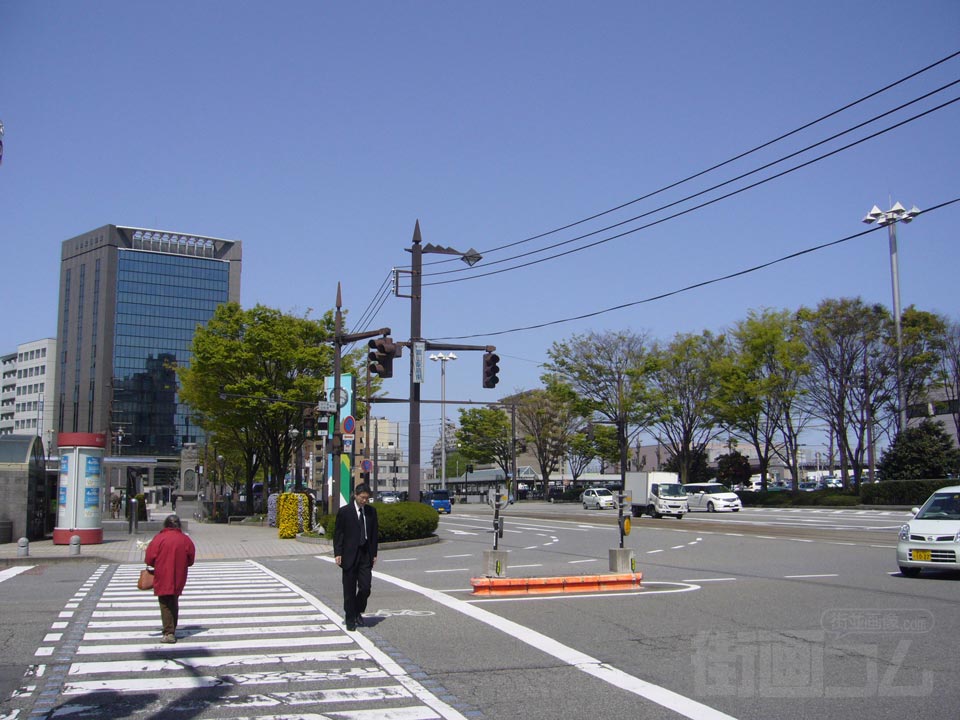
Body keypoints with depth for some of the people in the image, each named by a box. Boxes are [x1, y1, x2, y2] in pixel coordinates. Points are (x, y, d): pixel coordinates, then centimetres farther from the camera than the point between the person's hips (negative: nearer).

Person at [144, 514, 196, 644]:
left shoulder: (159, 538, -11)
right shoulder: (185, 539, 1)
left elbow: (149, 559, -9)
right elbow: (190, 560, 6)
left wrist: (158, 565, 11)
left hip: (163, 578, -4)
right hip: (178, 579, 4)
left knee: (165, 605, 0)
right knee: (174, 604, 18)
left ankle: (169, 634, -4)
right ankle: (172, 631, 25)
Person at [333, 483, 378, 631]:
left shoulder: (371, 511, 8)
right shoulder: (344, 511, -4)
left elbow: (374, 534, 12)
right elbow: (337, 533, -3)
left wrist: (374, 553, 8)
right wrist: (337, 553, -9)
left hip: (366, 555, 3)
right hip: (349, 556, -3)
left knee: (365, 588, -2)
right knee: (349, 590, 3)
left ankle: (358, 612, 22)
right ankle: (350, 619, 15)